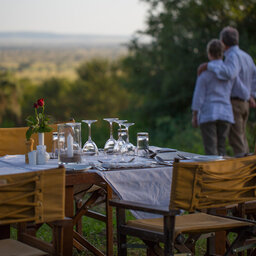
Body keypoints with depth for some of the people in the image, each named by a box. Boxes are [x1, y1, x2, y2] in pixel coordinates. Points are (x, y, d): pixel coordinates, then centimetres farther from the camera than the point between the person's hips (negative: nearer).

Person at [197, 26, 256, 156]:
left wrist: (208, 65, -29)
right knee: (241, 138, 15)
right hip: (244, 104, 9)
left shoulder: (233, 56, -16)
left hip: (233, 102, -9)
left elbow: (229, 73, -36)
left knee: (235, 139, -6)